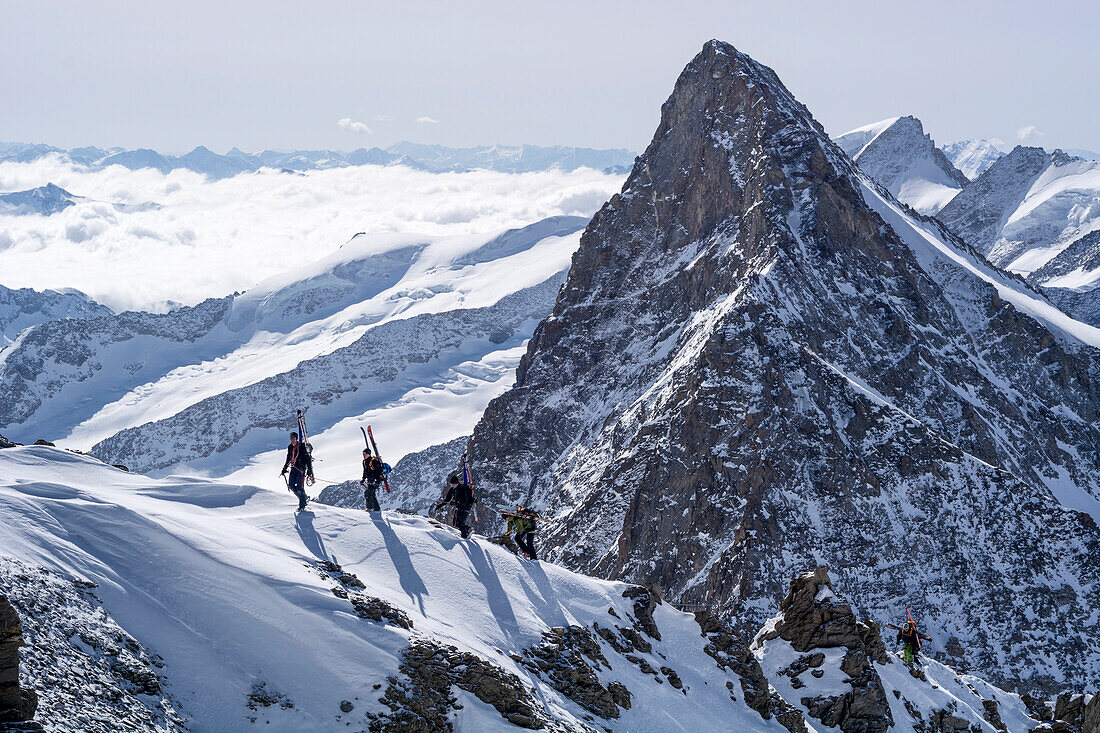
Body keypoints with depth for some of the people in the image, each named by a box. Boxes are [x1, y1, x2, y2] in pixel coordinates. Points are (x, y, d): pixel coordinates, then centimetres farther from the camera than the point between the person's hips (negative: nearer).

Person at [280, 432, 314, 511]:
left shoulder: (302, 447, -11)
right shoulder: (290, 447, 9)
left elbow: (308, 460, -13)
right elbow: (288, 460, 22)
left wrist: (309, 472, -18)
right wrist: (284, 470, 22)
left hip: (301, 469, -7)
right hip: (293, 468, 7)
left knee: (299, 487, -12)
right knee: (291, 486, 0)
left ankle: (302, 505, -1)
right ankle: (305, 498, 19)